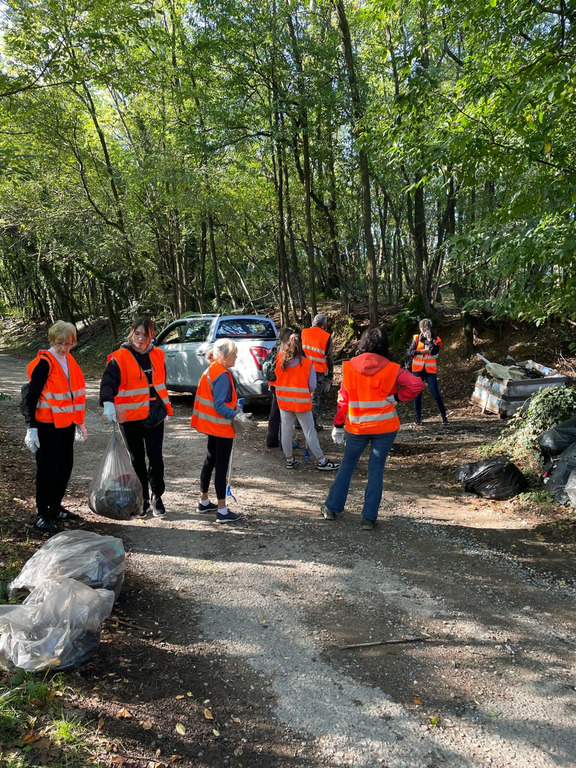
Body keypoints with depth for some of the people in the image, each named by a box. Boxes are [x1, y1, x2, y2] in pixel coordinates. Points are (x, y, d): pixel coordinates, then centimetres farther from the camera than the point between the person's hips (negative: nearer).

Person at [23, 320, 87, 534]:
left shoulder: (70, 361, 9)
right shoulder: (44, 363, -13)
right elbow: (31, 396, -14)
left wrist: (79, 423, 20)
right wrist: (31, 428, -17)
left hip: (66, 424, 8)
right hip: (47, 426, -7)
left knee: (65, 466, 13)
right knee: (47, 469, -2)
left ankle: (55, 508, 28)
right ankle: (41, 515, 9)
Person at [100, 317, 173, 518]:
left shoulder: (157, 355, 5)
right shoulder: (120, 358, -9)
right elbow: (108, 382, -22)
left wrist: (165, 408, 19)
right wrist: (108, 403, -40)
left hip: (154, 416, 3)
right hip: (130, 418, -2)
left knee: (155, 457, -1)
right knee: (137, 460, 9)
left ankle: (157, 497, 17)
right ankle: (143, 500, 22)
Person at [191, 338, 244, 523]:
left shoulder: (210, 371, 9)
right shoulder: (223, 375, -20)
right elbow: (219, 405, -24)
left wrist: (233, 406, 10)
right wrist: (235, 414, -23)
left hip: (212, 425, 10)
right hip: (222, 427, -10)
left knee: (210, 461, 19)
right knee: (221, 466, -4)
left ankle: (204, 502, 31)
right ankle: (222, 511, 3)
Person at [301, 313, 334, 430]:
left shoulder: (304, 332, 1)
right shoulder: (326, 337, -8)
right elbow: (329, 358, -3)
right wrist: (330, 376, 5)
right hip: (320, 372, -3)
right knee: (317, 398, 9)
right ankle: (313, 423, 12)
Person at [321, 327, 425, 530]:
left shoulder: (349, 367, -5)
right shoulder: (391, 369, -8)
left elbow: (343, 399, -2)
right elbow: (417, 384, -16)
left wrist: (338, 425, 5)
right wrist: (396, 397, -9)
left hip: (356, 428, 1)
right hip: (385, 427, -1)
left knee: (347, 465, 17)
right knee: (376, 469, 7)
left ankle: (332, 507, 23)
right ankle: (369, 518, 10)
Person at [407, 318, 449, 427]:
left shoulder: (436, 339, 0)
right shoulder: (416, 338, 4)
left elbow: (434, 351, -18)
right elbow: (409, 353, -3)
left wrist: (429, 339, -18)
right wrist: (422, 351, -13)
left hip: (430, 370, -2)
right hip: (417, 370, 2)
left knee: (436, 394, -6)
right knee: (417, 394, 6)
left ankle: (444, 417, 4)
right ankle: (418, 418, 16)